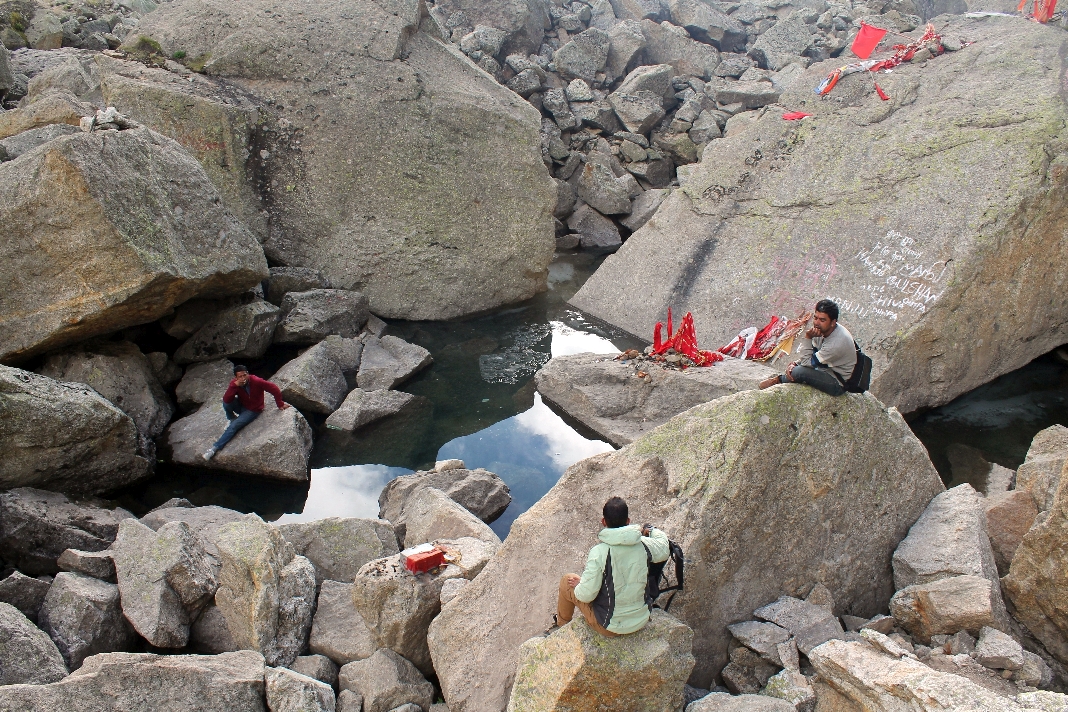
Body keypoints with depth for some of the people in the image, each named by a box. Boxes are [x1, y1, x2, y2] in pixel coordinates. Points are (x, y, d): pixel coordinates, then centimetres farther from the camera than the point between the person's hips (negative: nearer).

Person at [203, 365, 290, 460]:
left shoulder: (256, 382, -29)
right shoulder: (235, 383, -17)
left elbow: (275, 389, -23)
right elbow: (226, 400, -27)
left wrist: (280, 404, -15)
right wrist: (235, 386, -38)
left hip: (252, 410, -4)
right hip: (241, 406, 4)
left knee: (234, 426, -22)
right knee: (226, 403, -26)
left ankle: (215, 447, -17)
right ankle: (232, 419, 2)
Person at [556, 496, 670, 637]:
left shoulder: (599, 553, -27)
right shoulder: (644, 545, -14)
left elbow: (586, 595, -22)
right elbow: (664, 548, 8)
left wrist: (578, 585, 1)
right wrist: (652, 529, 26)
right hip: (641, 621, 5)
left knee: (567, 580, 15)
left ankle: (562, 623, 43)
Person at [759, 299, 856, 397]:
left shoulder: (838, 342, -31)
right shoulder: (823, 330, -4)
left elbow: (808, 361, -24)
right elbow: (812, 355, 9)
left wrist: (808, 337, -27)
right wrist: (794, 364, -9)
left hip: (838, 384, -9)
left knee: (799, 372, -23)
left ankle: (778, 380, 6)